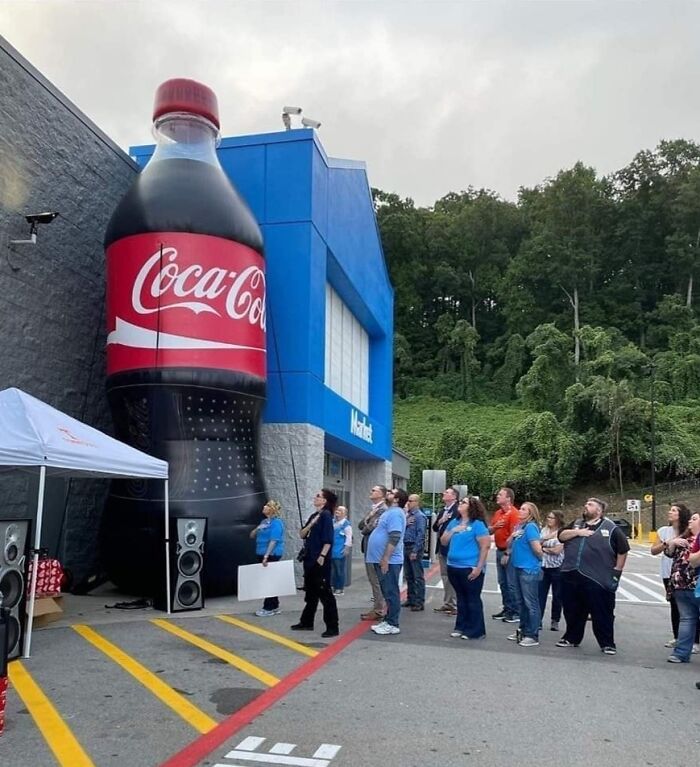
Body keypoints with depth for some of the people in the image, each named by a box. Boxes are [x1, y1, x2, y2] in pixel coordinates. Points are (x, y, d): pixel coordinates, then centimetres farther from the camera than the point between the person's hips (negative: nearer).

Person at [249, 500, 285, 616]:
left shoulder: (276, 522, -14)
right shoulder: (264, 521, 14)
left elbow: (274, 541, -22)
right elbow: (252, 535, 21)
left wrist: (266, 556, -26)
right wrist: (257, 529, 0)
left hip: (271, 555, -9)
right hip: (262, 554, 9)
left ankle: (269, 608, 3)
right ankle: (274, 606, 21)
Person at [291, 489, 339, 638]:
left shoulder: (326, 515, -11)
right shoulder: (314, 515, 15)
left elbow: (328, 539, -17)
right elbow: (302, 534, 11)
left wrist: (322, 556, -22)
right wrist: (310, 524, -6)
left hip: (320, 560, -9)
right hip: (309, 559, 9)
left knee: (324, 593, -6)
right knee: (310, 592, 17)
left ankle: (332, 627, -1)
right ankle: (307, 622, 27)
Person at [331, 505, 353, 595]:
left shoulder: (346, 524, -9)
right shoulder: (334, 523, 14)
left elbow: (349, 538, -12)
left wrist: (347, 549, -16)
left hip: (340, 552, -7)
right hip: (332, 551, 7)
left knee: (340, 571, -1)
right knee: (333, 570, 10)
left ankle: (340, 589, 7)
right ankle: (334, 587, 19)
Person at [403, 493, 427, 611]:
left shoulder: (420, 516, -11)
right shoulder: (407, 515, 13)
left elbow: (420, 534, -16)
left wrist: (415, 551, -19)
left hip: (415, 548, -8)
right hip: (406, 546, 8)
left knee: (418, 576, -3)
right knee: (408, 576, 15)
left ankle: (419, 602, 0)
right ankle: (411, 599, 24)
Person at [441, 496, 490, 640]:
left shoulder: (477, 524, -10)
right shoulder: (454, 522, 11)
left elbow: (485, 546, -13)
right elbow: (443, 542, 13)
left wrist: (479, 568, -17)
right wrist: (452, 531, -5)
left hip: (470, 569, -7)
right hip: (453, 567, 7)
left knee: (473, 599, 1)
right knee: (461, 598, 16)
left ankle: (475, 631, 9)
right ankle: (461, 627, 25)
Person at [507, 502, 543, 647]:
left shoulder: (530, 527, -15)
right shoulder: (519, 526, 12)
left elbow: (537, 548, -20)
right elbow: (510, 545, 15)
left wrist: (540, 559, -2)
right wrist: (512, 536, -3)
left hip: (529, 570, -9)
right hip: (518, 568, 9)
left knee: (531, 603, -2)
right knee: (521, 602, 17)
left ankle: (533, 635, 3)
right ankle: (523, 630, 28)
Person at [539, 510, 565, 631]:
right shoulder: (543, 531, 8)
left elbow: (557, 550, -14)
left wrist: (544, 548, -3)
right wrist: (545, 538, -15)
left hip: (557, 567, -4)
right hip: (543, 566, 4)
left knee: (557, 595, 7)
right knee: (540, 594, 1)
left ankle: (555, 621, 19)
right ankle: (538, 620, 4)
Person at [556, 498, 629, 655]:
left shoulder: (610, 528, -1)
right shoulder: (576, 523, 14)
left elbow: (622, 550, 2)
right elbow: (561, 536, 6)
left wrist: (617, 571, 0)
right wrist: (577, 532, -8)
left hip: (597, 579, -5)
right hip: (571, 575, 5)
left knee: (601, 613, 1)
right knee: (572, 611, 13)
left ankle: (607, 643, 12)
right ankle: (571, 638, 27)